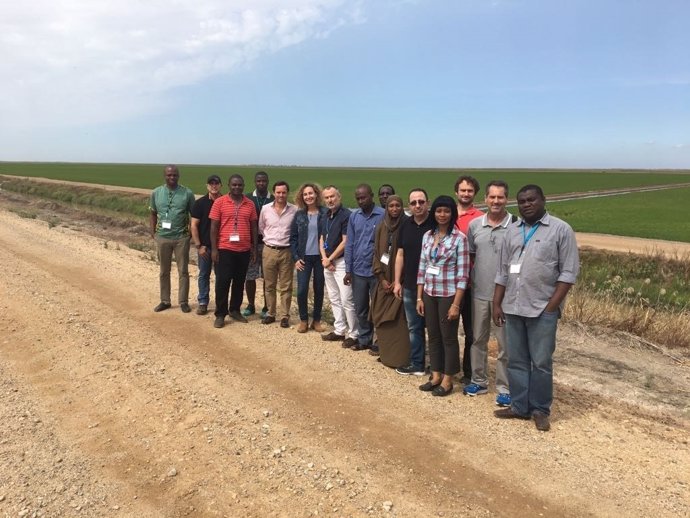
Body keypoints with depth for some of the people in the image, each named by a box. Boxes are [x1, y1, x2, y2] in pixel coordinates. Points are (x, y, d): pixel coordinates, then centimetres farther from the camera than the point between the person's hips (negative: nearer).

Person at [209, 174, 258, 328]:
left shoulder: (250, 204, 6)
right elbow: (214, 226, -3)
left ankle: (235, 310, 25)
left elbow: (253, 227, 10)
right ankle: (220, 314, 10)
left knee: (239, 281, 12)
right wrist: (214, 249, -8)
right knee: (222, 282, 1)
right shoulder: (220, 202, -2)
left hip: (244, 250, 3)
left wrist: (254, 248, 8)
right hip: (225, 249, -3)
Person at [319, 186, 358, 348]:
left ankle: (353, 334, 2)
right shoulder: (325, 217, 13)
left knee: (346, 300, -7)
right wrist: (324, 258, 0)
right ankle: (339, 330, 24)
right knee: (334, 299, 14)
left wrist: (330, 259, -10)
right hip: (327, 262, 9)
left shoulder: (346, 215, -12)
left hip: (341, 262, -9)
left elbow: (345, 242, -16)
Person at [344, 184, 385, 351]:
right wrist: (348, 270, 4)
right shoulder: (354, 216, 4)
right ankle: (364, 339, 27)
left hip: (376, 271, -4)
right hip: (358, 271, 4)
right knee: (360, 308, 13)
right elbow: (349, 244, 7)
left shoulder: (383, 215, -9)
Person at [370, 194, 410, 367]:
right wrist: (381, 278, -2)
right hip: (384, 280, 5)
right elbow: (377, 252, 7)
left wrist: (399, 280, -12)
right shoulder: (381, 227, 7)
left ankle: (399, 357, 3)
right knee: (381, 317, 8)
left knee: (399, 319, -4)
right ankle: (384, 351, 21)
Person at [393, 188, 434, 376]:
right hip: (409, 286, 5)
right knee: (414, 327, 14)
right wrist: (397, 281, 7)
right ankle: (416, 364, 26)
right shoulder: (405, 225, 7)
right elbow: (400, 254, 11)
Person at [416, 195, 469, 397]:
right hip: (429, 294, 5)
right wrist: (419, 297, 6)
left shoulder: (459, 238, -10)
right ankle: (435, 376, 27)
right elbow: (422, 268, 8)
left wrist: (456, 304, -15)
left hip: (449, 295, -5)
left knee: (449, 337, 6)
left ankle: (447, 380, 19)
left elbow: (463, 274, -12)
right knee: (433, 336, 13)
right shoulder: (427, 236, 6)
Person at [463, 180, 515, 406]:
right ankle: (479, 381, 30)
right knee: (478, 339, 15)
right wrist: (468, 277, 6)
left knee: (505, 343, 6)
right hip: (479, 292, 4)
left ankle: (505, 388, 18)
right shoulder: (474, 225, 3)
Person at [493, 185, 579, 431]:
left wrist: (551, 306, -13)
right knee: (516, 361, 10)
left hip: (543, 309, -4)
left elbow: (569, 272, -7)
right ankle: (519, 406, 22)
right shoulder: (512, 231, 11)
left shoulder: (561, 229, -3)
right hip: (513, 308, 5)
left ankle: (540, 410, 17)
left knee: (541, 363, 3)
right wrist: (497, 303, 7)